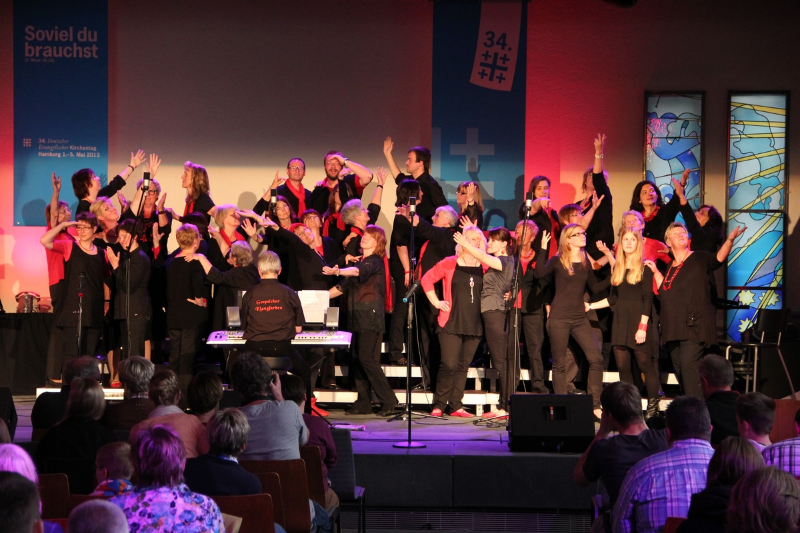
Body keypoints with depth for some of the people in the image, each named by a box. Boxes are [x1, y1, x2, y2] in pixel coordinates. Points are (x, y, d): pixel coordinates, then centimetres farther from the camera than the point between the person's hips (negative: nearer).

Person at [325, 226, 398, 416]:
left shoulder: (375, 261, -6)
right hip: (358, 318, 9)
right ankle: (363, 404, 8)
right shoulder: (361, 262, 22)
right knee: (357, 360, 5)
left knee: (366, 358, -14)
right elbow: (344, 287, 26)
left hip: (371, 317, -9)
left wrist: (338, 271, -45)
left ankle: (388, 400, -8)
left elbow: (357, 272, -27)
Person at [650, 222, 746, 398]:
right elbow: (664, 293, 16)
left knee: (688, 364, -17)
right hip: (674, 326, 7)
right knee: (679, 368, 9)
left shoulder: (699, 259, -1)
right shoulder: (669, 266, 15)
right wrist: (655, 272, 13)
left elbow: (719, 258, -20)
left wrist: (730, 239, -36)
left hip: (694, 324, -7)